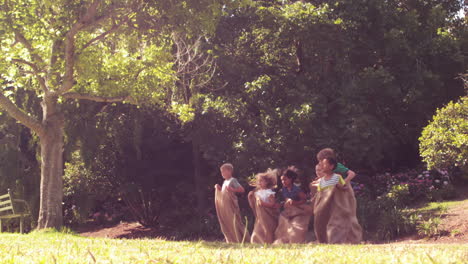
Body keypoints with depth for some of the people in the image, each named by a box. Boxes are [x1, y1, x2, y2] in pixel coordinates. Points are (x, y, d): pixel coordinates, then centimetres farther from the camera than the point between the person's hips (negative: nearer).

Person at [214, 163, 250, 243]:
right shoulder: (225, 181, 16)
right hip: (224, 205, 9)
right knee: (226, 223, 9)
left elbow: (242, 190, -16)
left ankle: (243, 239, -3)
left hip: (231, 204, -9)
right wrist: (219, 188, 10)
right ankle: (232, 240, 16)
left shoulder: (233, 180, -9)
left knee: (234, 222, -8)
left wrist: (232, 189, -26)